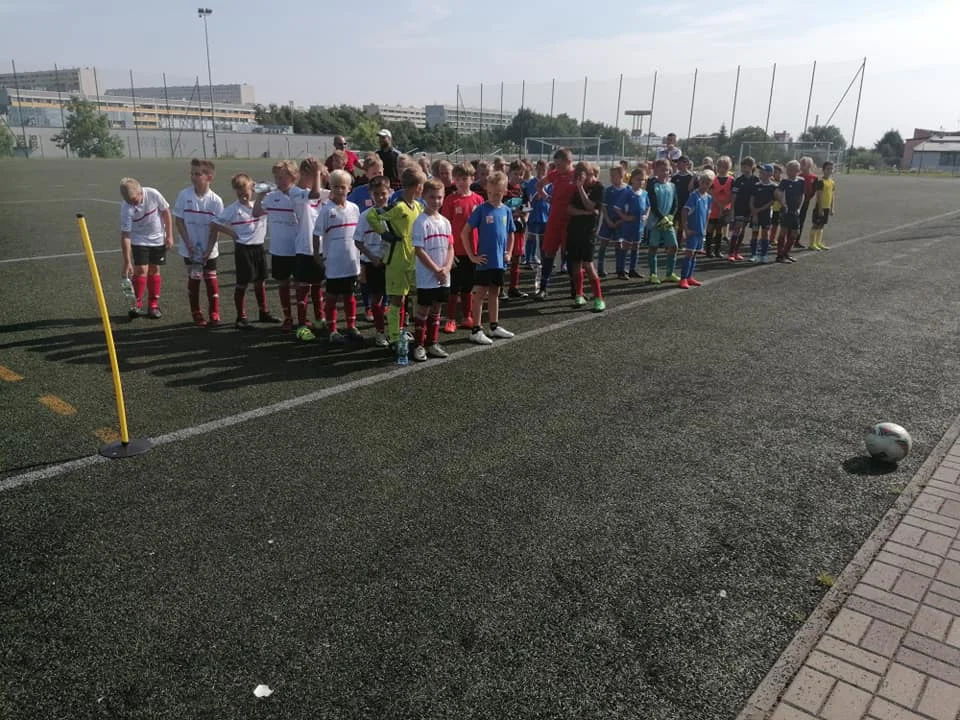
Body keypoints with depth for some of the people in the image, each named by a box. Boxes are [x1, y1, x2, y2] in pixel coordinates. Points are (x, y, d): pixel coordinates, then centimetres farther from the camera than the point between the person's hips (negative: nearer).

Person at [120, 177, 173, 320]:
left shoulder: (153, 194, -23)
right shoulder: (126, 208, -25)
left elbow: (165, 212, -7)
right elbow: (125, 235, -24)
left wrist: (169, 235, -6)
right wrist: (127, 262, -27)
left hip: (158, 239, 2)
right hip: (139, 240, -1)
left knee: (154, 270, 6)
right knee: (141, 270, -11)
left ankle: (154, 305, 15)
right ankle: (137, 304, 1)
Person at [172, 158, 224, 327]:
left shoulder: (215, 200, -9)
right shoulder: (184, 195, -7)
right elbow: (178, 221, -2)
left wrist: (208, 249, -11)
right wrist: (188, 243, -11)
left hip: (209, 250, -1)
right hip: (190, 249, 1)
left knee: (211, 280, 3)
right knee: (193, 280, 8)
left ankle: (215, 315, 11)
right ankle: (196, 314, 19)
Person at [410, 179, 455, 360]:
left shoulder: (445, 222, 9)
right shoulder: (420, 222, -10)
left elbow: (450, 248, 9)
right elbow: (419, 250, -14)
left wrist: (446, 268, -8)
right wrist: (436, 270, -15)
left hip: (443, 277, 6)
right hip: (426, 277, -6)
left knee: (436, 310, 13)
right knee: (423, 310, 1)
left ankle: (432, 344, 22)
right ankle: (419, 346, 9)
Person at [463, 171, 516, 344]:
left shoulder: (506, 210, 5)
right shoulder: (481, 209, -9)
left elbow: (510, 234, 18)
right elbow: (464, 233, -10)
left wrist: (508, 253, 8)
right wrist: (472, 256, -11)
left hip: (500, 261, 5)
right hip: (484, 260, -5)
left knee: (495, 293, 15)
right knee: (480, 294, 0)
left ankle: (495, 326, 26)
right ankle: (476, 330, 4)